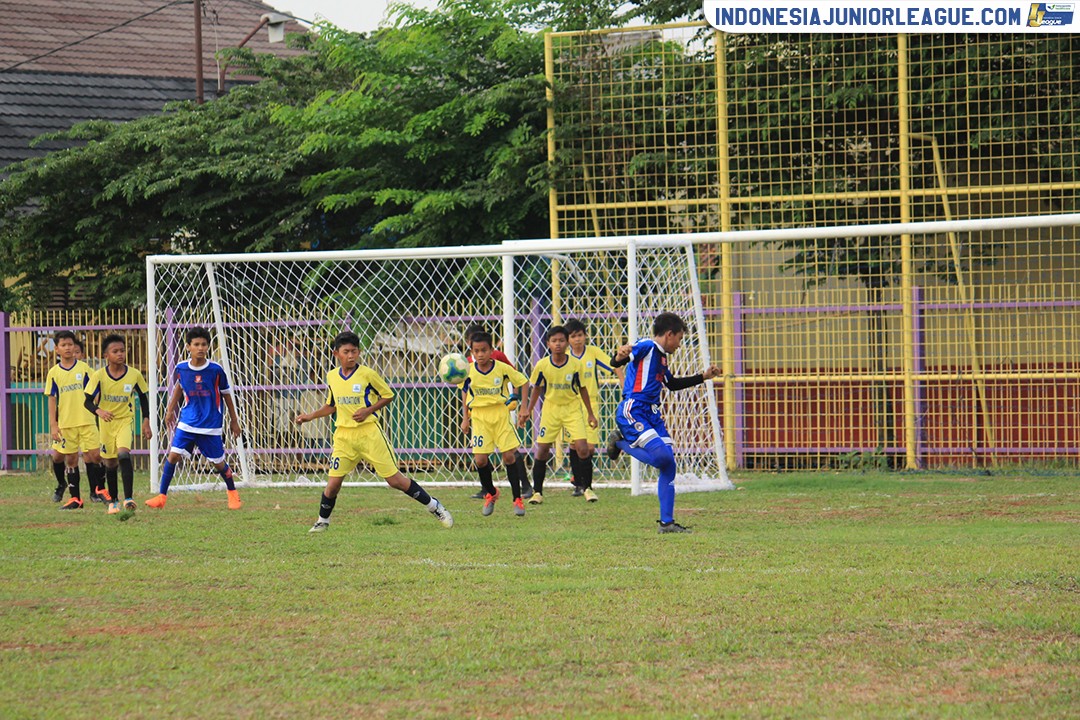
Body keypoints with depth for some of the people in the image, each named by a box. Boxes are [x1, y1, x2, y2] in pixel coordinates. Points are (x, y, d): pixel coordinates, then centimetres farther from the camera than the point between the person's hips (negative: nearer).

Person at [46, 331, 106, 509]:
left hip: (86, 421, -1)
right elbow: (52, 399, 4)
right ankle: (75, 499, 11)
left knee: (93, 455, -4)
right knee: (71, 460, 4)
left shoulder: (84, 368, 2)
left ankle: (98, 489, 17)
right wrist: (53, 425, -1)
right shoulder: (54, 373, 3)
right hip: (65, 424, 1)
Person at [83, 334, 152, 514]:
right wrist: (99, 411, -31)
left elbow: (143, 398, 7)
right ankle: (113, 501, 26)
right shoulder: (99, 376, -12)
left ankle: (128, 498, -25)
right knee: (110, 463, 8)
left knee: (123, 453, -24)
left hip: (126, 420, -1)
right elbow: (88, 401, -10)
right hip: (106, 422, 1)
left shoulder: (134, 375, -9)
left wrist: (146, 422, 3)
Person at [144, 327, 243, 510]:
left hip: (211, 426, -2)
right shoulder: (181, 368, -5)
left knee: (218, 463, 7)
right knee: (173, 455, -12)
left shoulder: (215, 370, -11)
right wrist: (171, 409, 14)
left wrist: (234, 421, 9)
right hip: (187, 422, 2)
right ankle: (161, 496, -5)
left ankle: (232, 493, 33)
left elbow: (226, 394, 3)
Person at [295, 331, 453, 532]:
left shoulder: (367, 374, -8)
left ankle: (434, 506, 9)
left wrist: (368, 410, -12)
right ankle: (322, 521, 18)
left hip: (369, 432, -4)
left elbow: (388, 395, 1)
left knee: (394, 479, -4)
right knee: (333, 483, -4)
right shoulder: (332, 376, 6)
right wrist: (310, 416, 11)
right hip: (344, 435, 4)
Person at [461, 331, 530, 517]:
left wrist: (523, 407, 0)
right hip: (479, 416, 1)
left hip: (500, 413, -1)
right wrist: (465, 418, 10)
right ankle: (490, 493, 21)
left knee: (509, 456, -5)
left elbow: (523, 382, 3)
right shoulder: (469, 371, -5)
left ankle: (517, 499, 7)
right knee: (480, 459, -6)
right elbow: (465, 393, 12)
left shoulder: (502, 368, -10)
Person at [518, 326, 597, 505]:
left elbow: (582, 389, 1)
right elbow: (537, 389, 6)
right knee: (542, 451, 0)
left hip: (572, 408, -1)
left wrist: (590, 414, 5)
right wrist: (528, 411, 5)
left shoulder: (575, 364, -12)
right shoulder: (542, 365, -10)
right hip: (551, 409, 1)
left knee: (582, 448, -13)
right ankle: (537, 492, 12)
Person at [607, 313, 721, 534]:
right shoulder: (646, 347, -8)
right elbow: (615, 364, -21)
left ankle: (667, 522, 7)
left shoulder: (661, 356, 20)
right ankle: (620, 441, 1)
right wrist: (620, 356, -46)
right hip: (633, 413, -9)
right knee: (661, 456, -25)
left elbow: (672, 384, 36)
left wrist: (703, 377, 39)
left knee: (669, 466, 3)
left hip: (652, 415, 9)